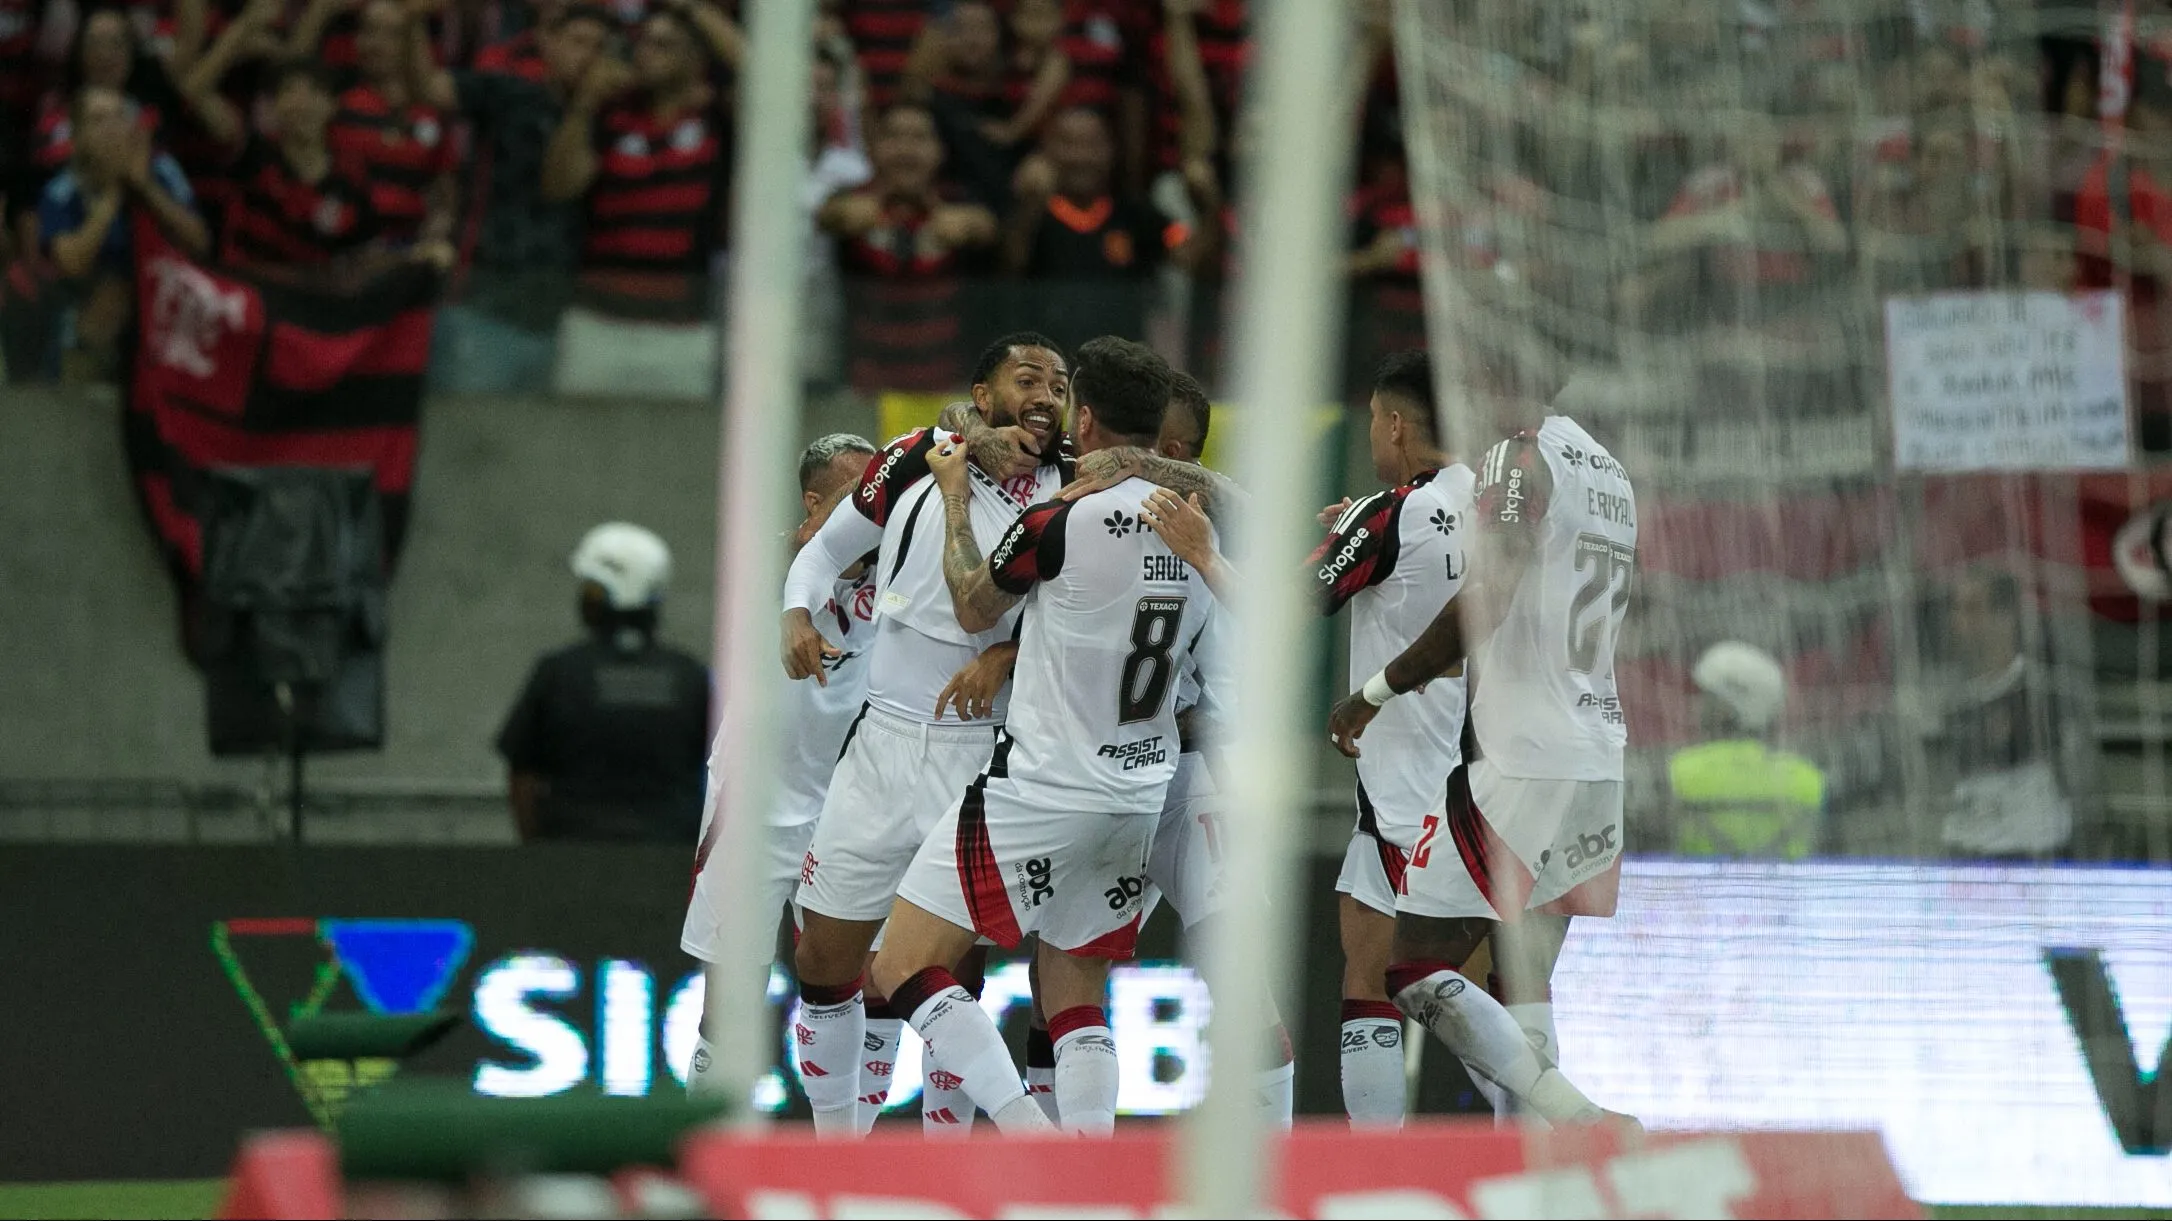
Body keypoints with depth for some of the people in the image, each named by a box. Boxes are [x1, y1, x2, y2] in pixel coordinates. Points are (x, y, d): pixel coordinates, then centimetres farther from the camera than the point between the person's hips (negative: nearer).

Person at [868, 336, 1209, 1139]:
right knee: (1076, 999, 16)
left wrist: (955, 502, 16)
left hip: (1041, 789, -7)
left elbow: (975, 607, 2)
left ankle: (1027, 1135, -19)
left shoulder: (1062, 522, -17)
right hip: (1140, 794, 7)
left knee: (905, 968, -3)